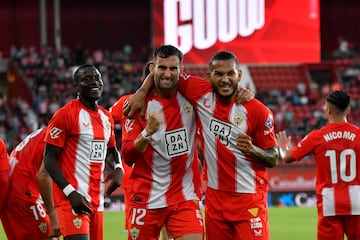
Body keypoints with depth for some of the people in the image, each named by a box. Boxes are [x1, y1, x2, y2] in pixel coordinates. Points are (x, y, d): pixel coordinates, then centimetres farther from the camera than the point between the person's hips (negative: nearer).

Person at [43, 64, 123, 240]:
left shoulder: (106, 117, 14)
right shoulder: (66, 114, -9)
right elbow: (49, 158, -10)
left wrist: (118, 168, 6)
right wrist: (70, 193, -19)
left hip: (97, 201, 8)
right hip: (73, 199, -8)